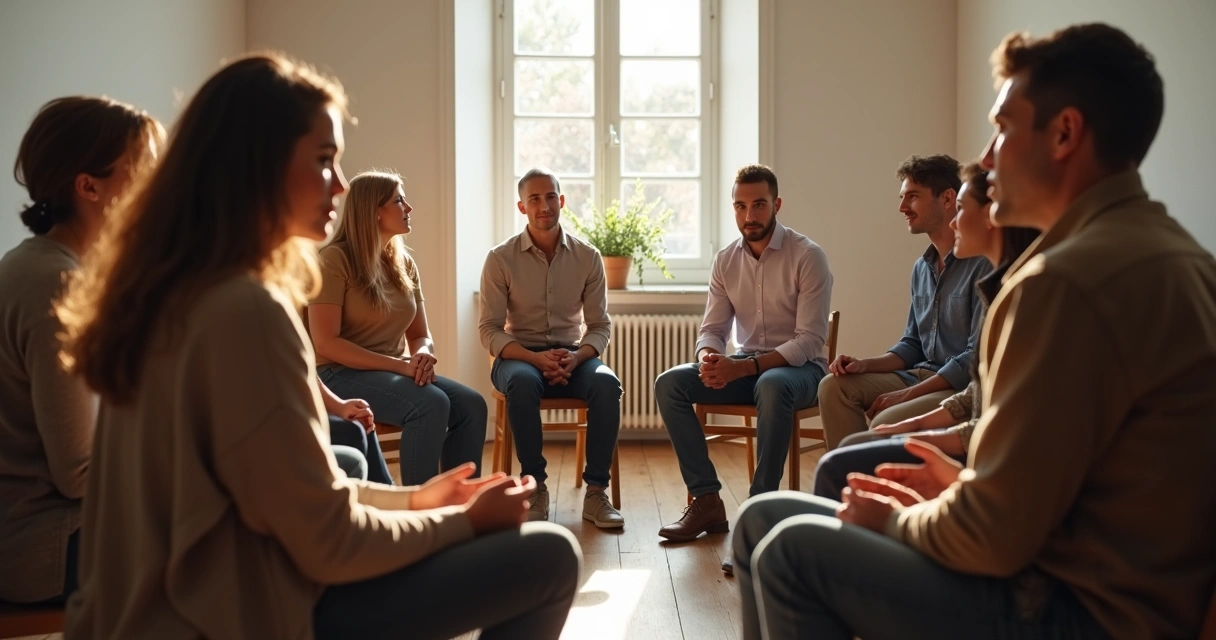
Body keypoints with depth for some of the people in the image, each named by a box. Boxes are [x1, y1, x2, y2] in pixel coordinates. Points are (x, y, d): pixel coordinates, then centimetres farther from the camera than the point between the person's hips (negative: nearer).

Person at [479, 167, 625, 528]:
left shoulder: (587, 257, 2)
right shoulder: (500, 259, -3)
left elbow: (600, 325, 4)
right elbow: (490, 330, -5)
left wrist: (576, 357, -18)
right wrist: (537, 358, -22)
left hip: (573, 357, 2)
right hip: (519, 356, -1)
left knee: (606, 383, -31)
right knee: (523, 383, -37)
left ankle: (595, 492, -23)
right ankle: (534, 486, -23)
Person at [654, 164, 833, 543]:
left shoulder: (807, 256, -11)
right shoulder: (725, 261, 6)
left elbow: (810, 340, -17)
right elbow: (713, 329, 5)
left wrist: (746, 366, -29)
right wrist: (710, 357, -21)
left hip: (799, 368, -5)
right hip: (745, 367, 5)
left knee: (771, 385, -40)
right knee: (669, 384, -17)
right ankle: (706, 499, -15)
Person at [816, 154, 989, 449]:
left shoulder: (983, 262, -13)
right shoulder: (922, 267, 14)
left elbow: (978, 355, -18)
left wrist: (907, 394, -17)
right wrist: (865, 365, 0)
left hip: (965, 388, -8)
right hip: (923, 376, 8)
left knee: (886, 423, -30)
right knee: (834, 387, -8)